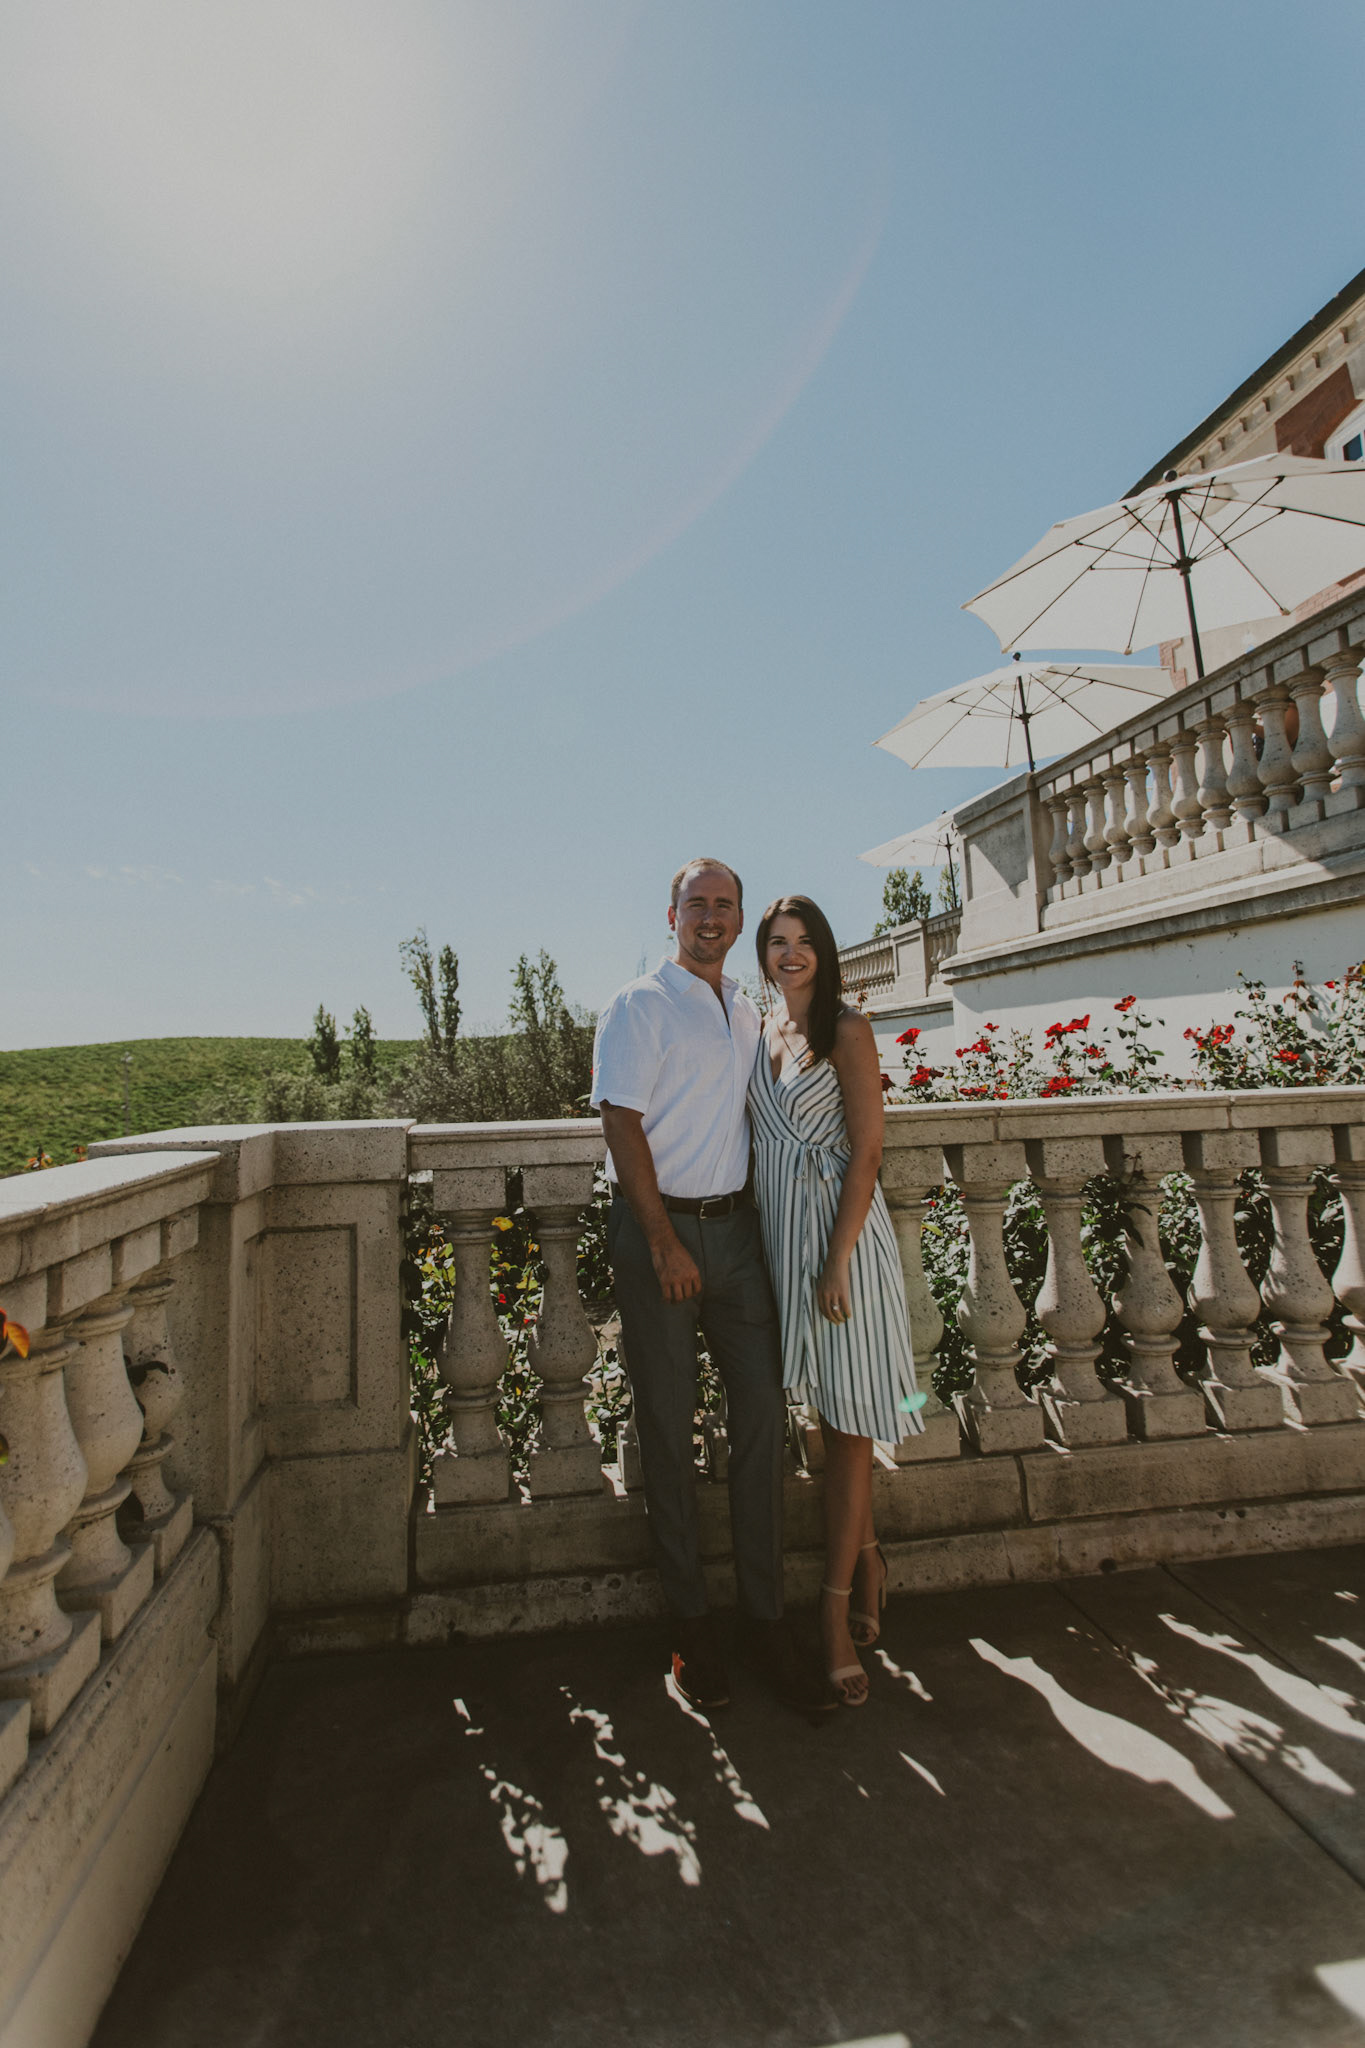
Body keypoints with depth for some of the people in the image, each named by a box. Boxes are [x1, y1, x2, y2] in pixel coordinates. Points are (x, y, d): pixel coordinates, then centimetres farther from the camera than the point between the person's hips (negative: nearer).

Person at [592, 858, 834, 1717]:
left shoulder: (750, 1012, 14)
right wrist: (665, 1244, -14)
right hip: (658, 1229, -5)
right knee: (669, 1427, 7)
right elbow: (622, 1124, -10)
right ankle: (690, 1619, 24)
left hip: (736, 1226, 5)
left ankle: (766, 1614, 22)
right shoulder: (639, 1006, -4)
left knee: (763, 1413, 6)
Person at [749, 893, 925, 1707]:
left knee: (847, 1421, 4)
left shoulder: (847, 1030, -8)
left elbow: (867, 1151, -13)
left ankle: (836, 1612, 18)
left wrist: (838, 1261, -17)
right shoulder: (762, 1032, 10)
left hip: (839, 1231, -6)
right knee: (827, 1410, 16)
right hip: (779, 1232, 6)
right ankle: (867, 1553, 37)